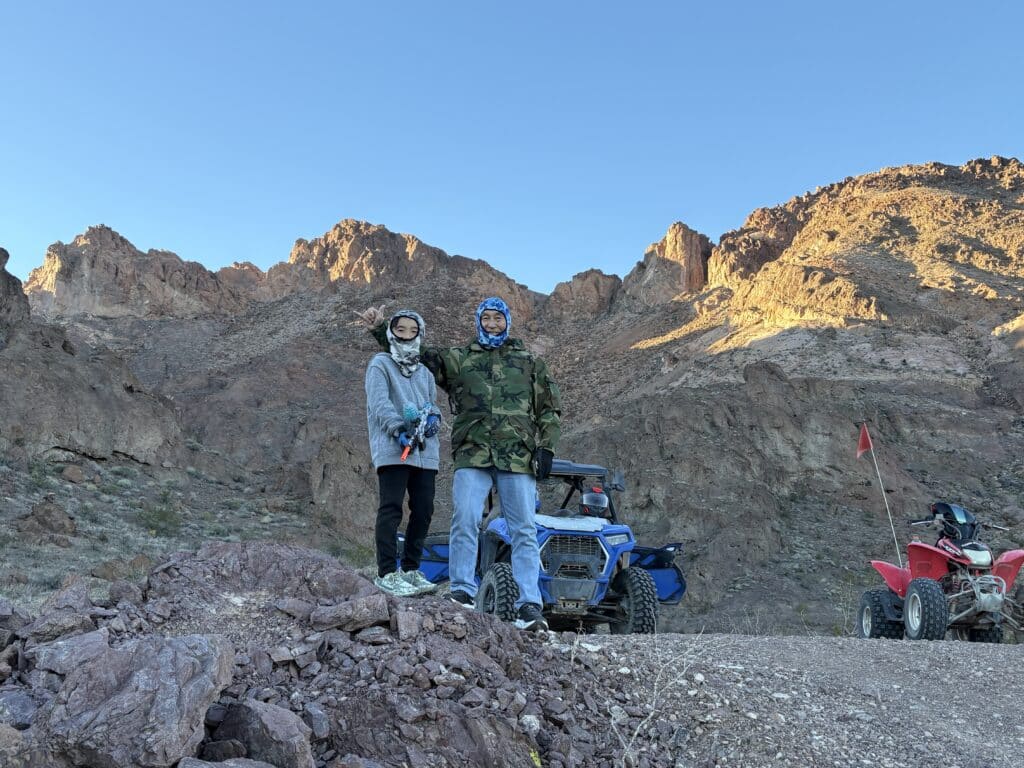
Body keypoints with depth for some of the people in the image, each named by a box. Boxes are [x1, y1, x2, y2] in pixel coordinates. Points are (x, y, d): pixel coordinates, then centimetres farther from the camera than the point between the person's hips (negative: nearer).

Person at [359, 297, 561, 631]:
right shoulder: (457, 358, 16)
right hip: (472, 455, 0)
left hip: (518, 459, 0)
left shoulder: (529, 362, 17)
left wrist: (546, 447, 4)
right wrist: (380, 328, 8)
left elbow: (550, 408, 16)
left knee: (524, 531, -2)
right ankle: (462, 591, 0)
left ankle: (529, 606, -1)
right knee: (464, 521, -12)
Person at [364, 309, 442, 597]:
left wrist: (433, 417, 0)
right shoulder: (380, 365, 4)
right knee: (391, 510, -9)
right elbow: (379, 403, -9)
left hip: (424, 452, 6)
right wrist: (398, 428, -24)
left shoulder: (425, 373, 25)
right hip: (392, 450, -6)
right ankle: (387, 573, -5)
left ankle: (411, 569, 17)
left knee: (423, 511, 6)